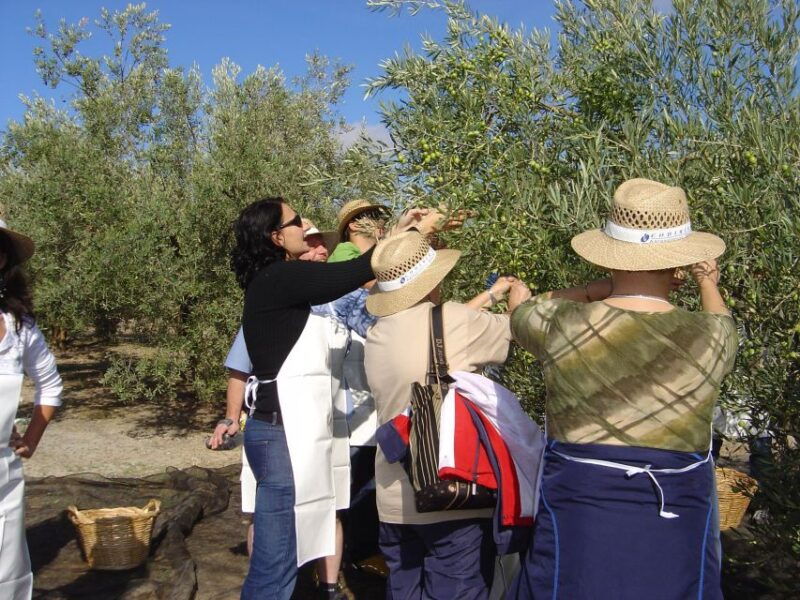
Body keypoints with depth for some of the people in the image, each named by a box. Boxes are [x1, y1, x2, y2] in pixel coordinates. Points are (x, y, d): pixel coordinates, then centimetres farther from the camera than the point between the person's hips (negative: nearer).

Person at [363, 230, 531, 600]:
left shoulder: (376, 336, 5)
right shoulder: (455, 320, -15)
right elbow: (518, 328, 1)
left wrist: (489, 295, 30)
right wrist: (518, 300, 23)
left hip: (395, 498, 7)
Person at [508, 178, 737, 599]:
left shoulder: (561, 326, -11)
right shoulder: (710, 339, -9)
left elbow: (522, 313, 14)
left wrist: (615, 284, 20)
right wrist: (708, 285, 39)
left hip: (577, 520, -1)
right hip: (677, 533, 1)